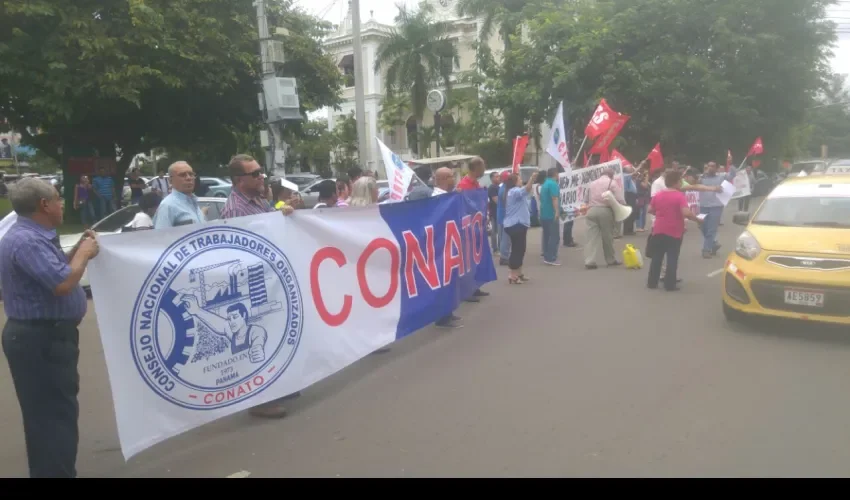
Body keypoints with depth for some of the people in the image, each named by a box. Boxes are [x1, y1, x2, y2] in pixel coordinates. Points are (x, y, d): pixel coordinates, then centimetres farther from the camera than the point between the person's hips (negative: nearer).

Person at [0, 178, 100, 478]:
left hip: (44, 335, 11)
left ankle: (49, 472, 32)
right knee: (56, 414, -4)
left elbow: (52, 271, 21)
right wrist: (84, 254, -14)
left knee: (48, 413, 19)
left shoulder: (34, 236, 12)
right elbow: (62, 283, -30)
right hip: (41, 339, -11)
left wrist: (78, 250, 9)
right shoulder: (26, 241, -22)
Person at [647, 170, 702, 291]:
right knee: (672, 259, 2)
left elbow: (650, 210, 13)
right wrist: (697, 220, -10)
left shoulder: (658, 195, 5)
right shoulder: (680, 196, -13)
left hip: (659, 230, 5)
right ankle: (670, 284, 4)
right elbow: (686, 213, -23)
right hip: (674, 232, -5)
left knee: (656, 257, 12)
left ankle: (652, 282, 15)